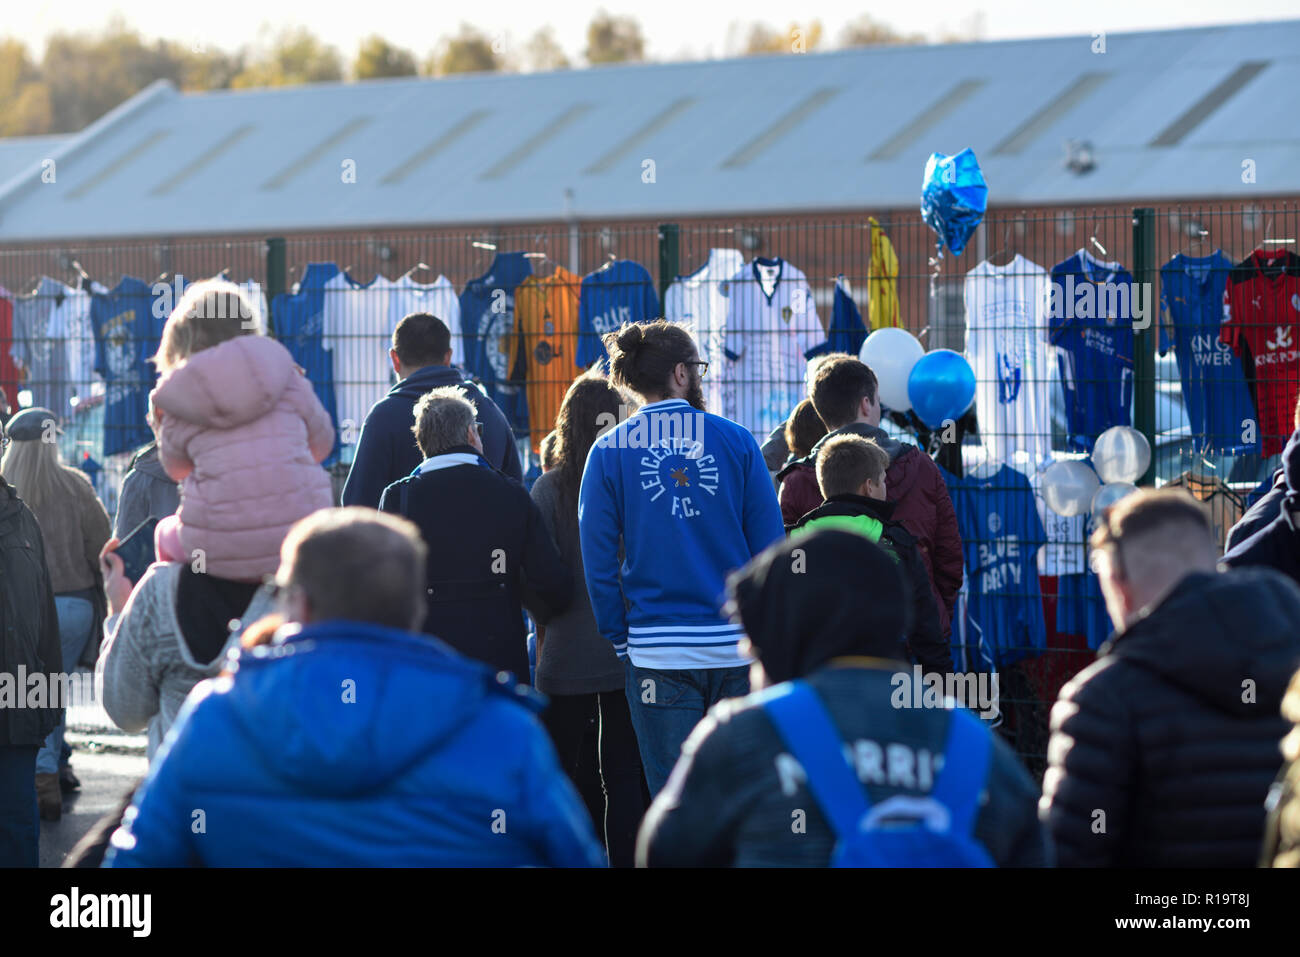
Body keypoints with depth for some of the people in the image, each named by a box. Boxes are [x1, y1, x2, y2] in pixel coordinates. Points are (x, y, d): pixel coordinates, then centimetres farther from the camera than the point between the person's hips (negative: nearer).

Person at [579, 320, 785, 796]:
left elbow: (599, 557, -1)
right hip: (737, 645, 1)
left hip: (658, 651, -1)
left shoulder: (609, 451, -1)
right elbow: (769, 543, 1)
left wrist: (618, 635, 8)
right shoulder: (736, 441, 0)